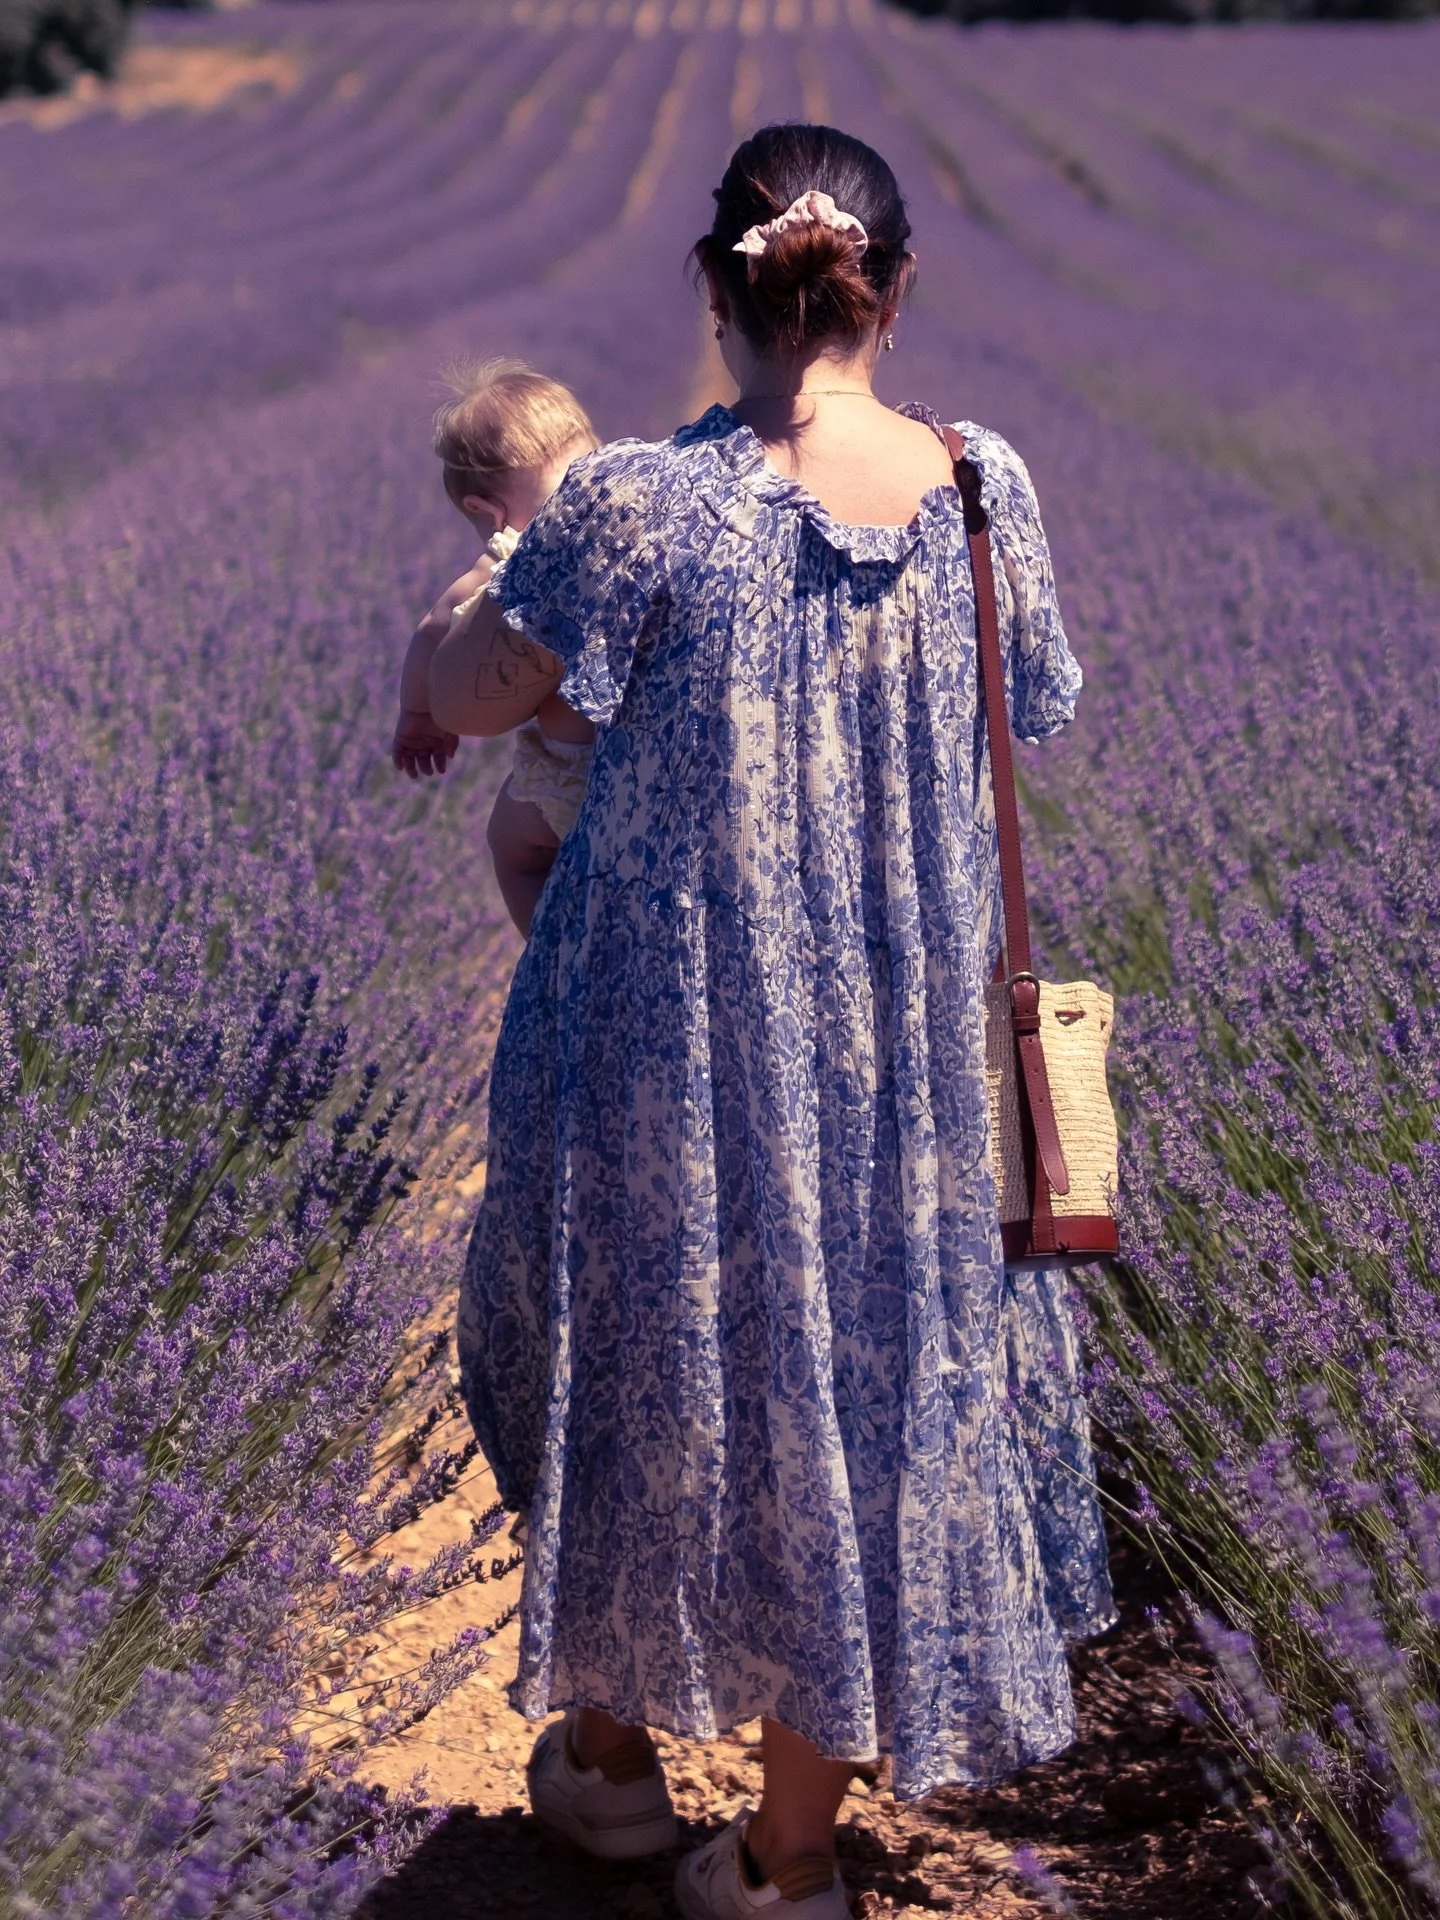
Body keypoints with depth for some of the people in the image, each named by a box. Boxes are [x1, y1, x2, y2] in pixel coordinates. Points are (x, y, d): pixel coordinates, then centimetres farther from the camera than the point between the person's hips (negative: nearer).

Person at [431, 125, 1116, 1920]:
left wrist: (530, 564, 12)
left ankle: (609, 1743, 40)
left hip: (672, 1046, -3)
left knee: (644, 1361, 20)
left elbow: (466, 699, -7)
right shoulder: (984, 487, -8)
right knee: (865, 1377, 16)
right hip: (903, 1050, 3)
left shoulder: (641, 506, -19)